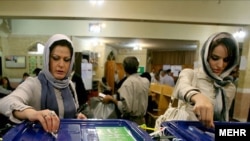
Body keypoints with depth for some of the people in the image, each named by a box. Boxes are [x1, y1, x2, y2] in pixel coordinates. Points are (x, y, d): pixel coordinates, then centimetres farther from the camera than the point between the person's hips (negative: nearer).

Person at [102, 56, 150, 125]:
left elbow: (125, 107, -26)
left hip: (130, 120, -6)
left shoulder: (128, 83, -19)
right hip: (142, 119, 6)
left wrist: (112, 99, -15)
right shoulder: (146, 81, 0)